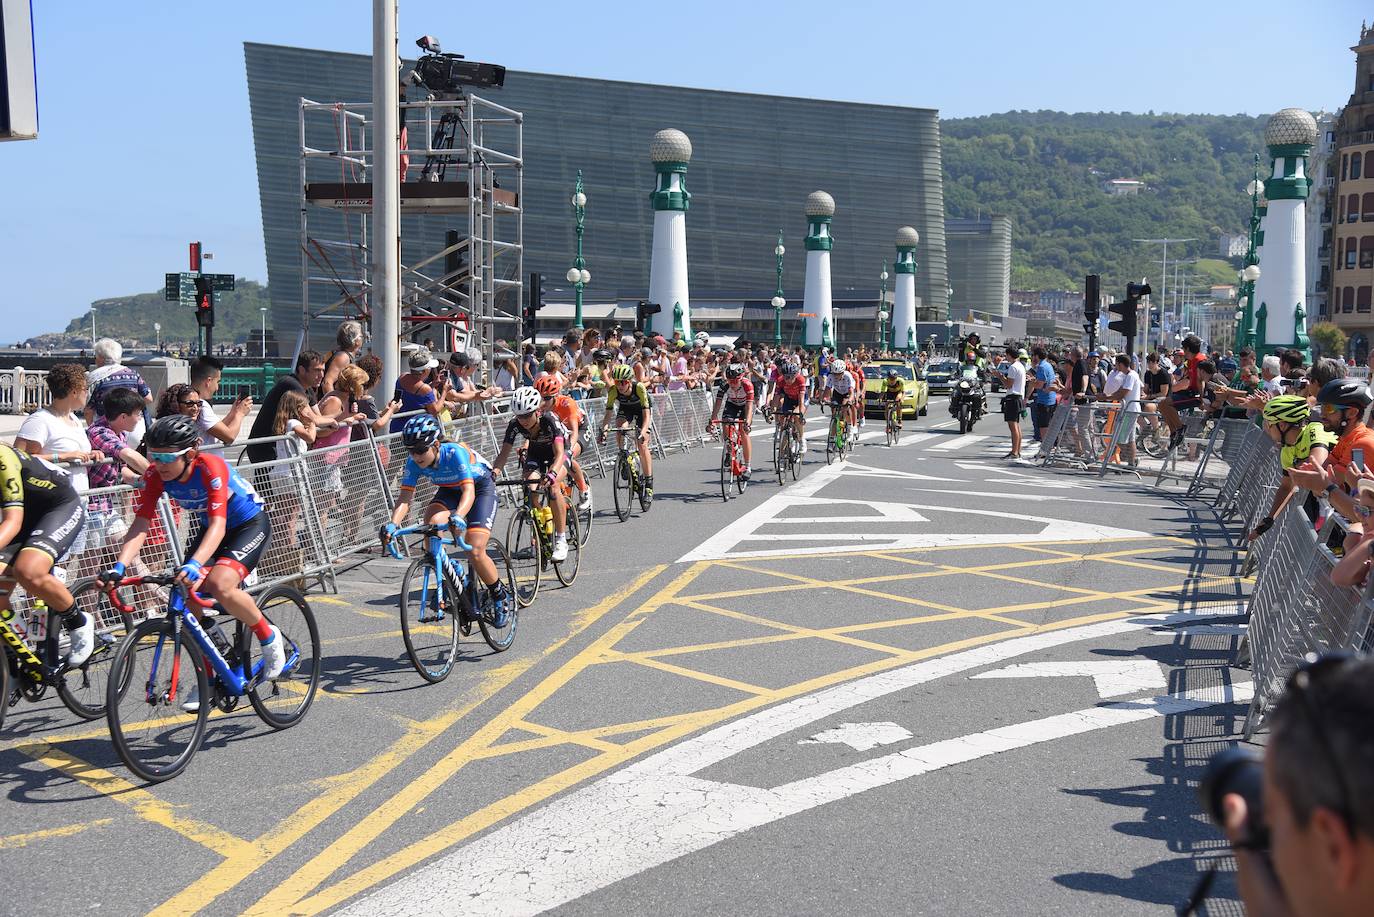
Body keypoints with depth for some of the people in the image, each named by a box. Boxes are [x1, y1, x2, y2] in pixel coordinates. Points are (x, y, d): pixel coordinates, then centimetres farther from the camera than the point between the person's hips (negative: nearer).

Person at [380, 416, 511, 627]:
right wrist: (393, 524, -43)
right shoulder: (414, 463, -22)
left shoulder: (455, 452, -37)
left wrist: (458, 516, -64)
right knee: (430, 526, -27)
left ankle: (501, 596, 8)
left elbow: (469, 491, -45)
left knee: (475, 552, -17)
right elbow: (405, 498, -24)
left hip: (481, 487, -5)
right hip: (450, 490, 5)